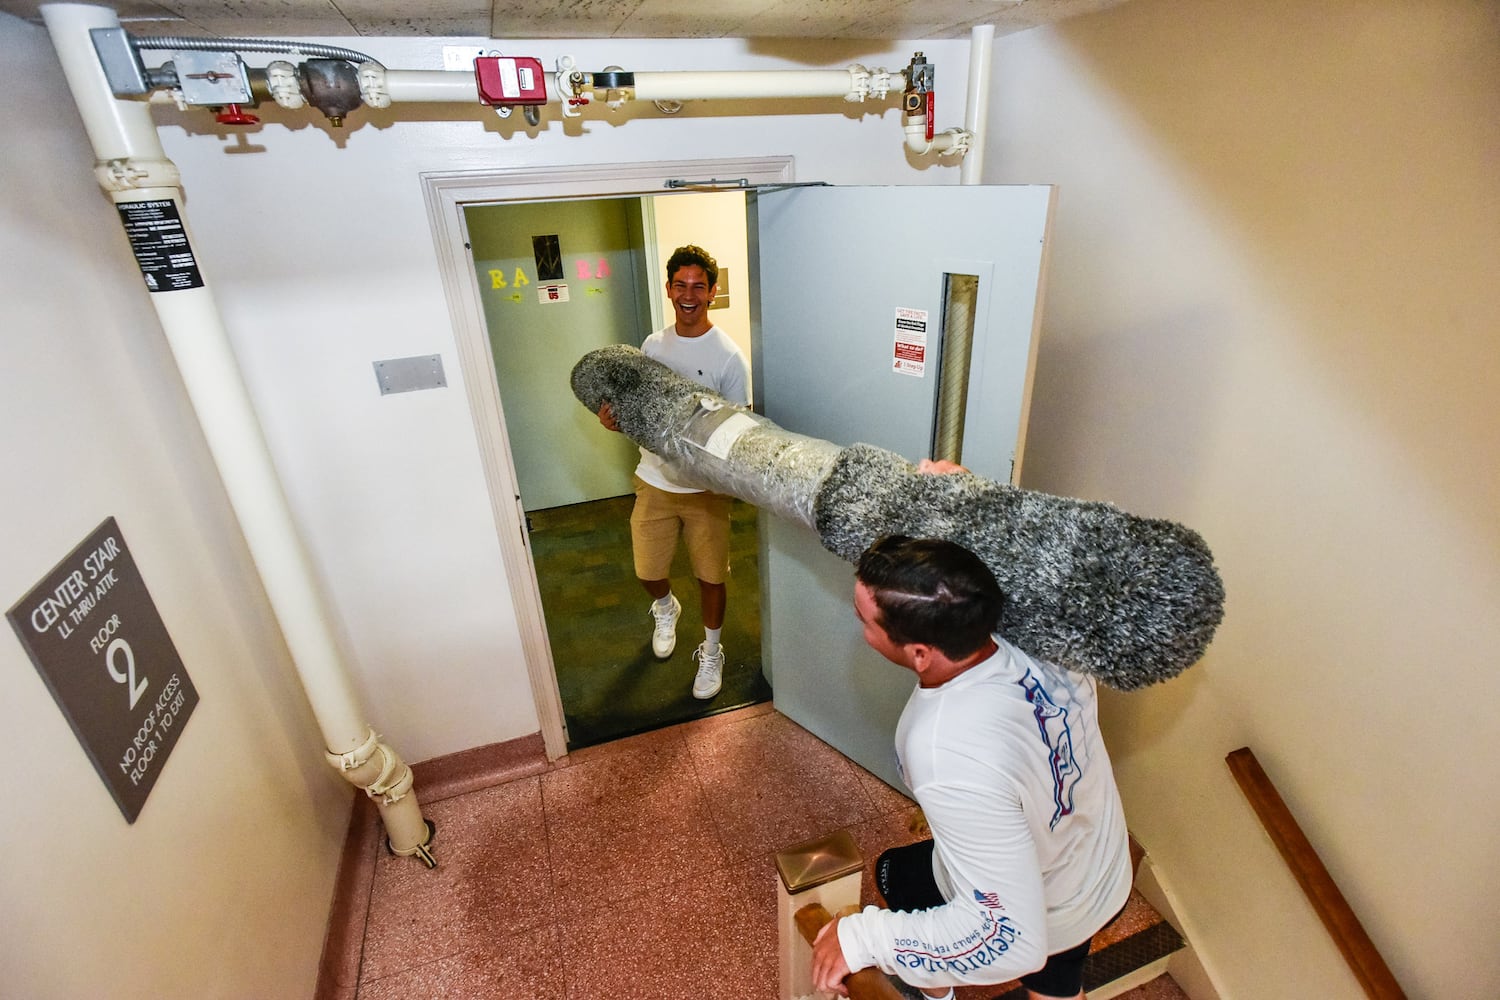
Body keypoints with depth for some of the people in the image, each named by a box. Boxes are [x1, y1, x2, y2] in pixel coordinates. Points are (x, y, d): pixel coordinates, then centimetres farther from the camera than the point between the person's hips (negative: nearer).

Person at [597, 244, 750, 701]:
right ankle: (666, 609, 50)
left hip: (705, 487, -3)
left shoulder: (728, 356, -11)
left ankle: (710, 652, 33)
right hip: (654, 481, 4)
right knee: (647, 569, 14)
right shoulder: (653, 345, 2)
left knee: (710, 574, 9)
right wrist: (613, 417, -14)